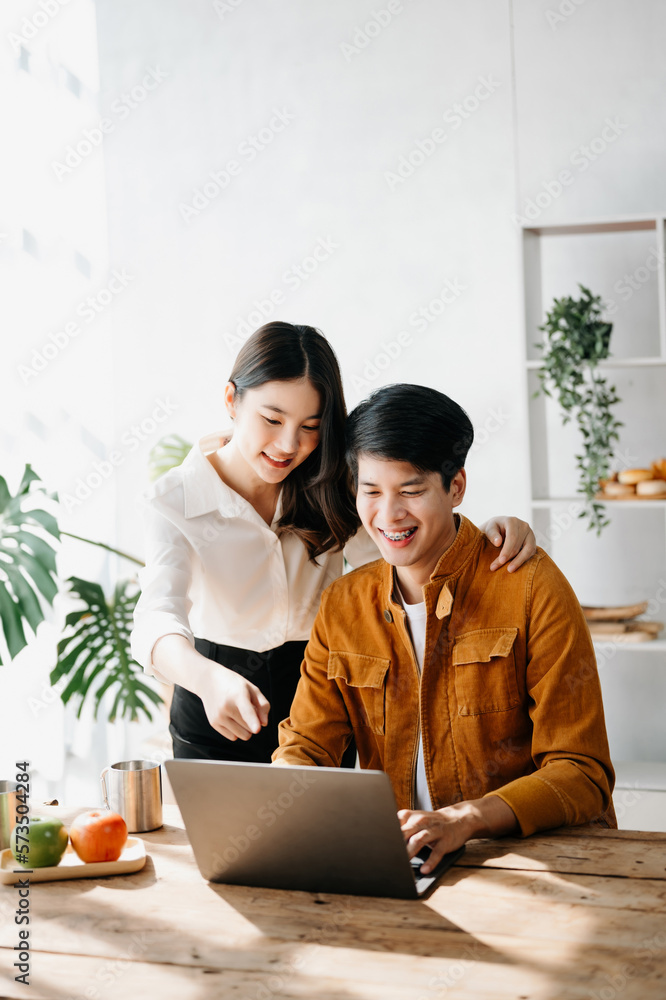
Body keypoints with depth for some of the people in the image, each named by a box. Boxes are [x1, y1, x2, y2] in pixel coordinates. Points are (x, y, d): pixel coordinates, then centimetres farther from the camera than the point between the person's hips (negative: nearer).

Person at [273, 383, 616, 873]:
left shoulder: (531, 585, -7)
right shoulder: (341, 607, 9)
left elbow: (582, 776, -10)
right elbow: (305, 746, 8)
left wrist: (462, 819, -28)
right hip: (399, 859, 2)